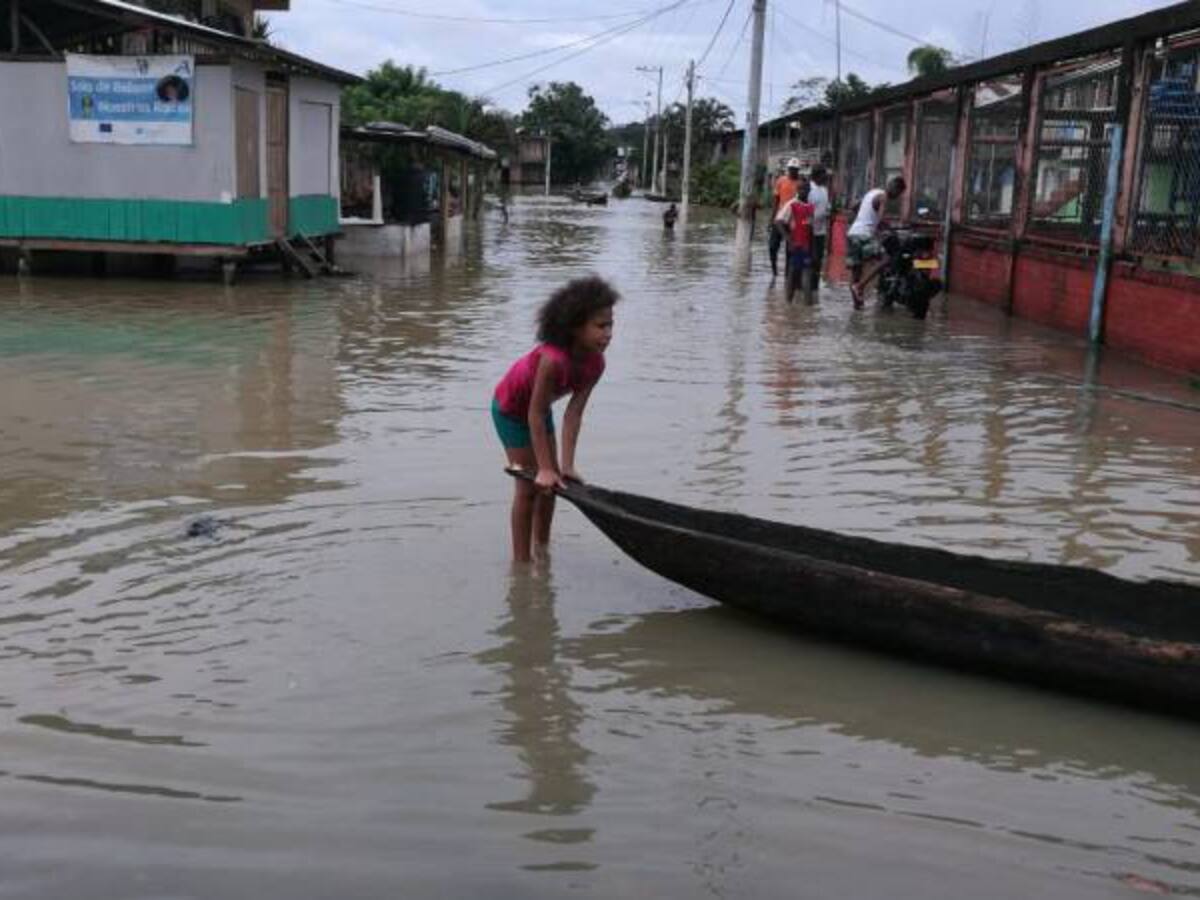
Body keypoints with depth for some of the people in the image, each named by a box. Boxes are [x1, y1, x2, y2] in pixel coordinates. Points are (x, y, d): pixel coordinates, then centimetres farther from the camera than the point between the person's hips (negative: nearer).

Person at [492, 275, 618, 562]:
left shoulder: (595, 364, -22)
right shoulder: (553, 359, -43)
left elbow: (574, 413, -22)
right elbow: (535, 415, -36)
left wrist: (566, 466, -26)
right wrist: (545, 468, -33)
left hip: (539, 408, 7)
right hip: (510, 410, -7)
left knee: (551, 482, 10)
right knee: (530, 485, -6)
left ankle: (542, 549, 26)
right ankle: (521, 560, 5)